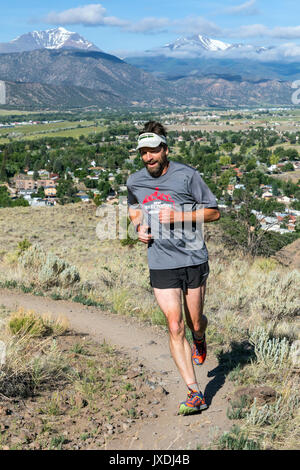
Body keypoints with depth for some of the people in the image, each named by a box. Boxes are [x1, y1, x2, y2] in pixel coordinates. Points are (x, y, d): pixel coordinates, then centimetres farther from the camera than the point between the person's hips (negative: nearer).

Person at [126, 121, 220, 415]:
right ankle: (195, 394, -2)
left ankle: (199, 339, 51)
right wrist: (139, 227, 1)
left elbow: (214, 212, -2)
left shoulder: (187, 175, -7)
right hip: (161, 264, 1)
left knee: (195, 323, 11)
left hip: (194, 259, -1)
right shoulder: (134, 181, 4)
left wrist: (179, 216, -16)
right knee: (175, 328, -8)